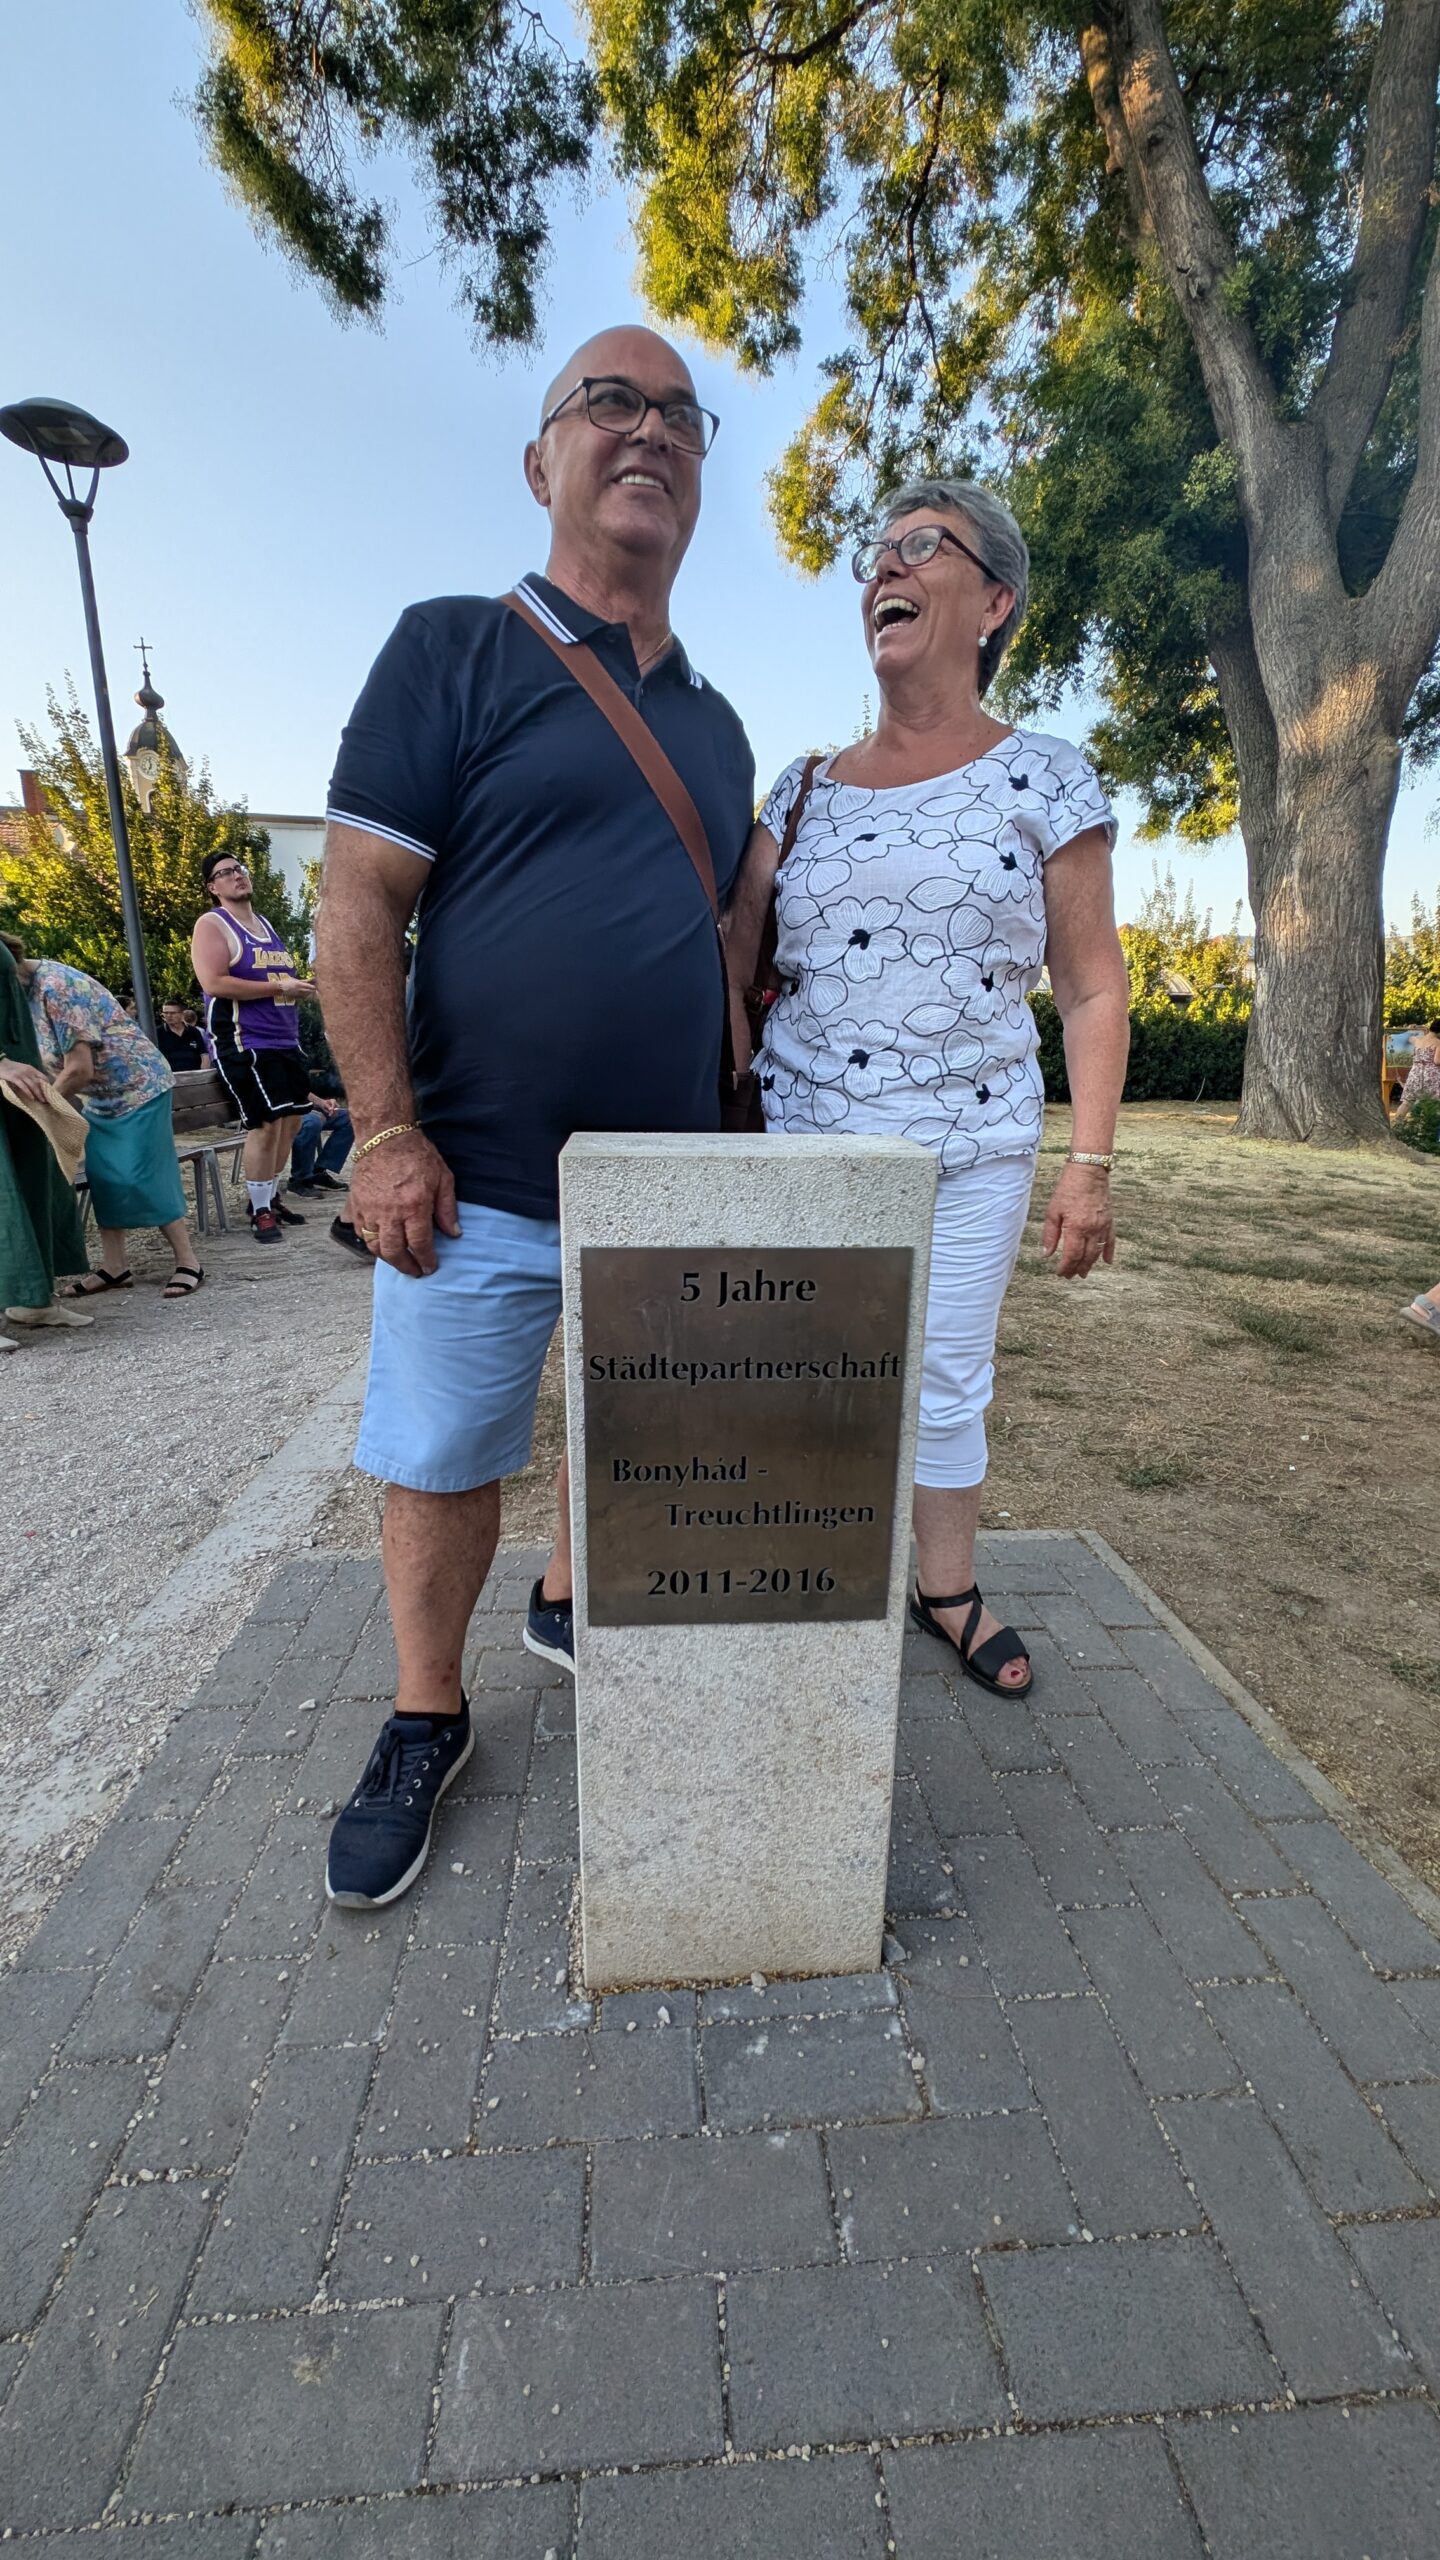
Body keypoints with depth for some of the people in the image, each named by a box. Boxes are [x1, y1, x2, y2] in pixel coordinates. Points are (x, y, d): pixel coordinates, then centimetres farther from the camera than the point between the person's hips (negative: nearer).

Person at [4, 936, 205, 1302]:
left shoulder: (55, 986, -24)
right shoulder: (25, 991, 3)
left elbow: (79, 1070, -25)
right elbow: (48, 1063, 8)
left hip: (138, 1087, -9)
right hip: (98, 1098, 9)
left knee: (142, 1178, -10)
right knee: (102, 1179, 5)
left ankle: (188, 1262, -3)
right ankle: (114, 1267, 10)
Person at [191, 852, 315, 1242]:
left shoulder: (266, 925, 20)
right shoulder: (212, 925, -5)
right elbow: (214, 983, -19)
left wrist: (299, 986, 10)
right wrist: (277, 987, -19)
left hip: (284, 1039, 9)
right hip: (244, 1041, -8)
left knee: (291, 1119, 10)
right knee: (266, 1123, -14)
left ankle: (272, 1198, 23)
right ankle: (259, 1212, -2)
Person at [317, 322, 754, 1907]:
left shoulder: (717, 726, 16)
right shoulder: (454, 650, 1)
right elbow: (358, 908, -6)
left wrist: (722, 1128, 14)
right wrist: (387, 1133, -14)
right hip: (480, 1179, -5)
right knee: (441, 1462, 5)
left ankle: (570, 1602, 44)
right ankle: (426, 1722, 29)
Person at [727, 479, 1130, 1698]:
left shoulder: (1045, 777, 3)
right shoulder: (803, 789, 10)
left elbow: (1094, 990, 1)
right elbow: (731, 961, 6)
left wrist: (1090, 1166, -6)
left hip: (971, 1147, -2)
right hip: (801, 1138, 2)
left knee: (948, 1385, 6)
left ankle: (948, 1587, 29)